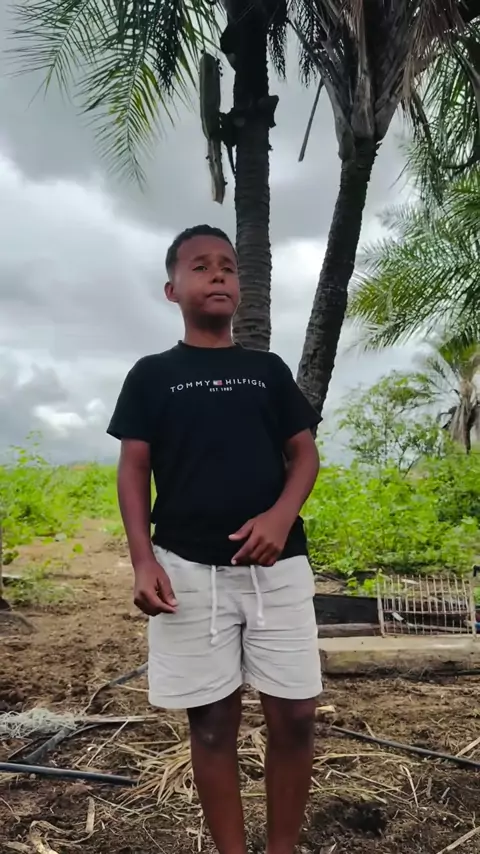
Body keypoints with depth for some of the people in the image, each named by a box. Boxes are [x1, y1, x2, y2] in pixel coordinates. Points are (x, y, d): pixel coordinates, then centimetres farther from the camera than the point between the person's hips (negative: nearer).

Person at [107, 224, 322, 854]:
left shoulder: (268, 369, 11)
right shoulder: (152, 375, 6)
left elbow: (305, 453, 8)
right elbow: (133, 468, 3)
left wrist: (281, 515, -12)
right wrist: (143, 559, -9)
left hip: (276, 565, 2)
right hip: (187, 568, -2)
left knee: (295, 714, 4)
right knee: (213, 719, 7)